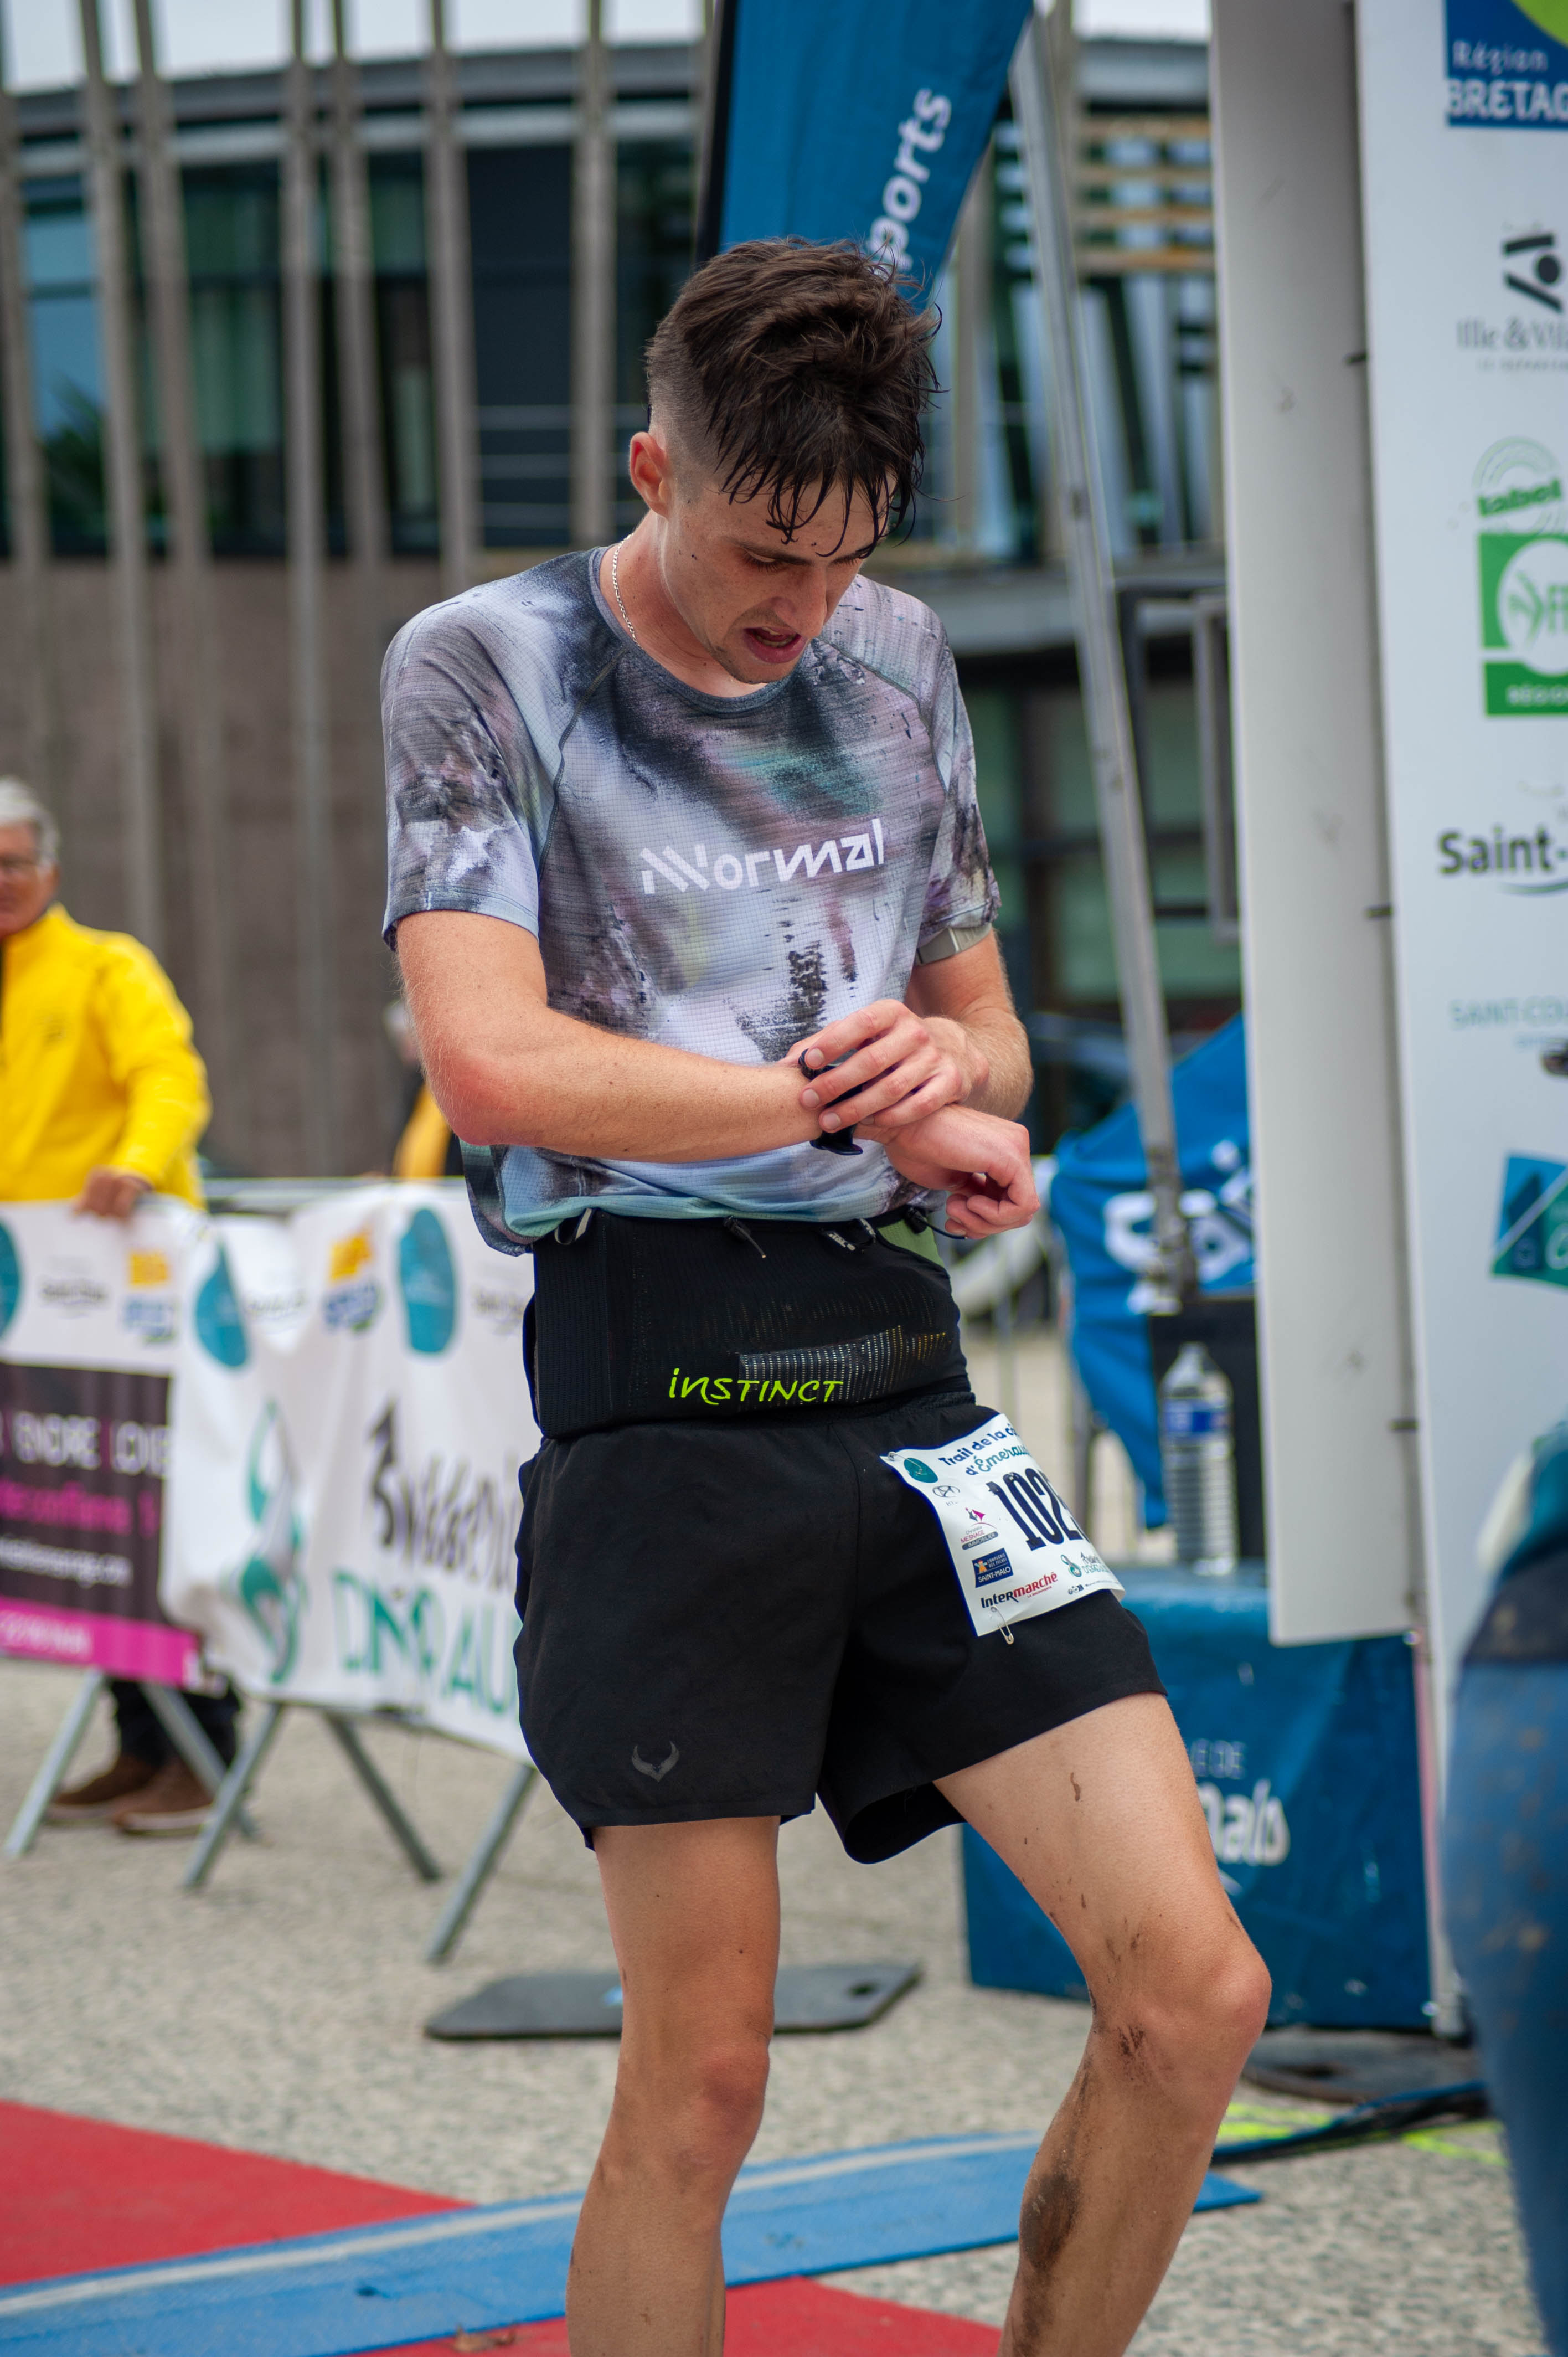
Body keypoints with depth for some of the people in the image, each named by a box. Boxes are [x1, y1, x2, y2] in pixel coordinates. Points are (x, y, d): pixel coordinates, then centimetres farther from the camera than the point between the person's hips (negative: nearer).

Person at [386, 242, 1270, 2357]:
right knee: (702, 2076, -5)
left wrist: (949, 1060, -2)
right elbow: (490, 1060, -13)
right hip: (669, 1404, -5)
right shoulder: (485, 669, 0)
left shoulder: (899, 658, 17)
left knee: (1196, 1995, -2)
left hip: (906, 1383, 5)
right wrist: (874, 1107, -8)